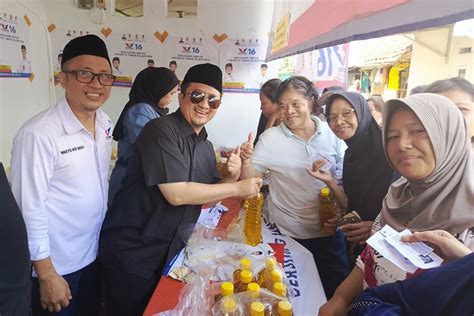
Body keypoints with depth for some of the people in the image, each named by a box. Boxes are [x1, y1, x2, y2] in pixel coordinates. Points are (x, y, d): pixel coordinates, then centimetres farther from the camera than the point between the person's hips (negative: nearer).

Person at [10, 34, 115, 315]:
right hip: (56, 266, -6)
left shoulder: (105, 123, -2)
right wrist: (47, 276, -15)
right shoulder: (38, 134, -24)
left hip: (94, 255, 7)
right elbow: (29, 210, -20)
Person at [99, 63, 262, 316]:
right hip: (131, 252, -7)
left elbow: (206, 197, 10)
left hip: (169, 253, 7)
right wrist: (237, 188, -20)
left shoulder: (206, 147, 5)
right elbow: (177, 194, -26)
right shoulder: (161, 130, -19)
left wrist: (231, 177, -9)